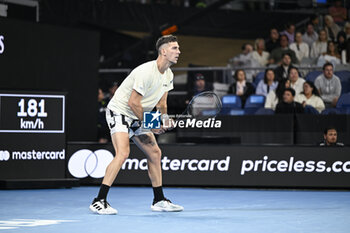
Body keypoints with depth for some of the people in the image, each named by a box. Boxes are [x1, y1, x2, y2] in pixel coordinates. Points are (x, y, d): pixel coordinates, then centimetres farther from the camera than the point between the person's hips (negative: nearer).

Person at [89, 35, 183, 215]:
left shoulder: (168, 75, 4)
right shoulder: (146, 72, -25)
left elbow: (161, 102, 11)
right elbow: (133, 103, -24)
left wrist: (164, 118, -10)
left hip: (138, 117, 9)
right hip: (119, 111, -9)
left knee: (155, 153, 7)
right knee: (123, 152, -24)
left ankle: (159, 201, 17)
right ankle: (99, 201, -25)